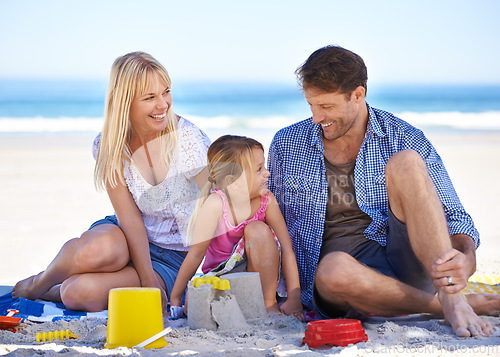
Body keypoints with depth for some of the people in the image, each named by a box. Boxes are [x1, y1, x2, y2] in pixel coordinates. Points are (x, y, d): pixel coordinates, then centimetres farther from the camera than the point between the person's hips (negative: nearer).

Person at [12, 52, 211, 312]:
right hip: (126, 238, 3)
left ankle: (57, 292, 7)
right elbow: (129, 217, -12)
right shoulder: (108, 146, -8)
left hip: (175, 258, -2)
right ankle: (42, 282, -3)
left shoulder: (189, 140, -16)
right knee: (99, 249, -37)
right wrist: (148, 280, -22)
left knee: (81, 293, -31)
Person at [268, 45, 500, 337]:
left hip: (405, 261, 0)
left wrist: (466, 260, -22)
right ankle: (454, 303, -21)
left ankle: (452, 300, -32)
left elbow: (455, 218, 2)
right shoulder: (286, 145, 9)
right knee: (334, 269, -40)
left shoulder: (405, 140, 3)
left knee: (405, 163, -24)